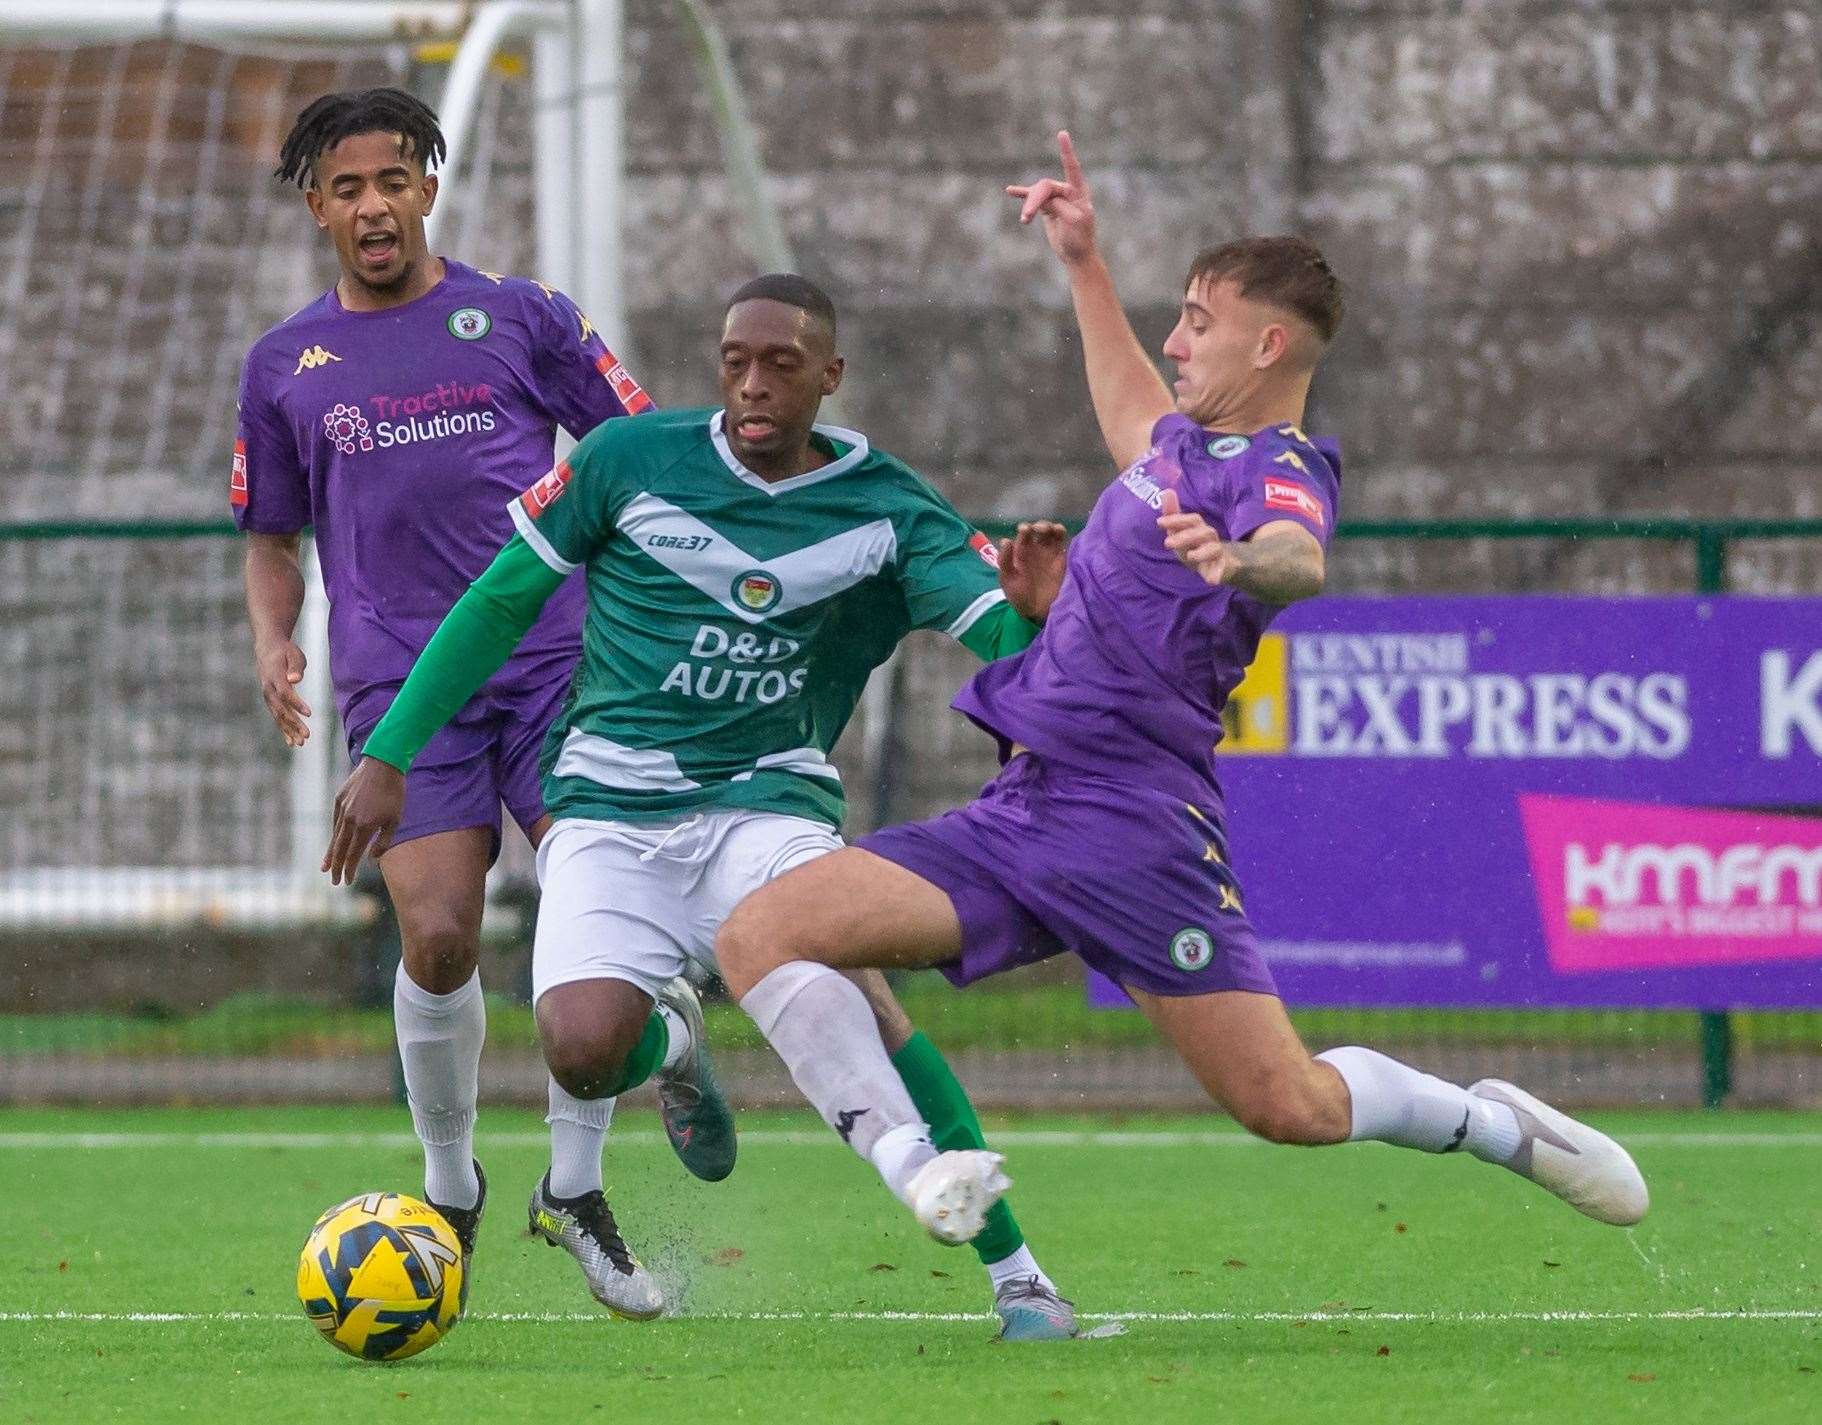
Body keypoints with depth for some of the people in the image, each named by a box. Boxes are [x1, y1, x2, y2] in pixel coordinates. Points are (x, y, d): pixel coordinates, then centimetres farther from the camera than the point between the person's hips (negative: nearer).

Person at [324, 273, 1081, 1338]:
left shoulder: (887, 511, 1)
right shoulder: (632, 460, 0)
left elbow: (1008, 647, -8)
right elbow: (502, 601, 7)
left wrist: (1034, 612, -32)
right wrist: (389, 753, 4)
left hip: (769, 801, 0)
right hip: (610, 805, 0)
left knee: (840, 984, -30)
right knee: (584, 1049, -26)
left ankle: (1014, 1269, -18)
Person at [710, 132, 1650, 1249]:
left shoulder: (1281, 473, -9)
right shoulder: (1191, 443, 19)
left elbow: (1302, 560, -34)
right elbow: (1136, 421, 45)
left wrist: (1243, 562, -57)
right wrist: (1086, 266, 45)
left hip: (1133, 823, -8)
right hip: (1018, 813, 8)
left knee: (1295, 1109, -8)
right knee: (763, 932, -11)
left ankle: (1496, 1124, 22)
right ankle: (912, 1166, -24)